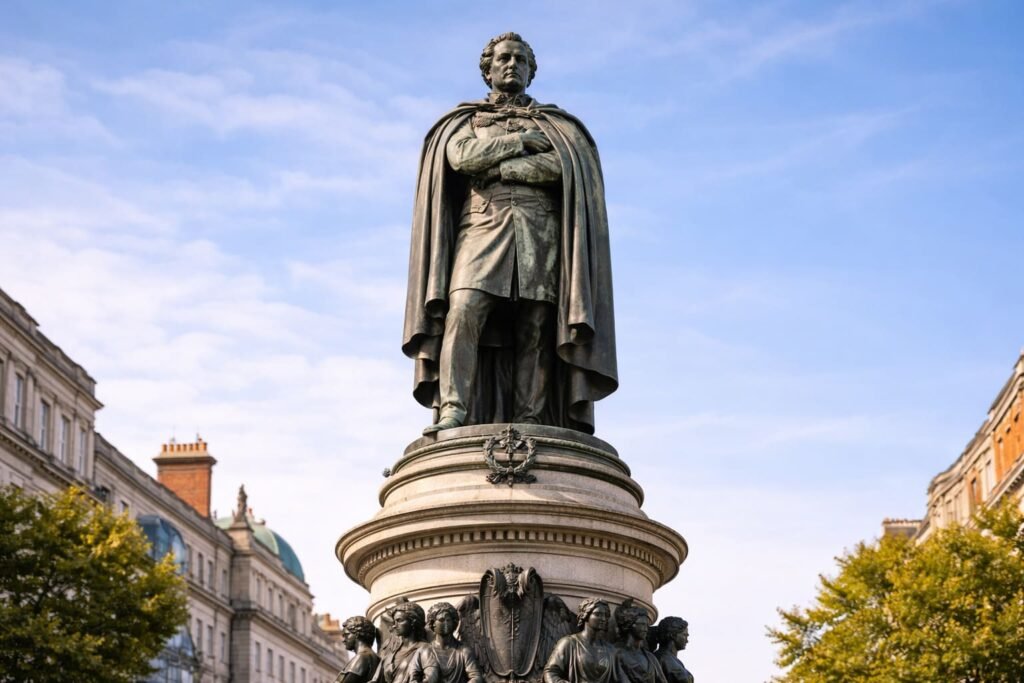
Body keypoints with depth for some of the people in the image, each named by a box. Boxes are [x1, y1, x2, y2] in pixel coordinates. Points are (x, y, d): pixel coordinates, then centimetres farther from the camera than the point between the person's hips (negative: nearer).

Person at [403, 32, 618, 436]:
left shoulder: (553, 124, 23)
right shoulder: (467, 119, 24)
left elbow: (558, 166, 0)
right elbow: (461, 156, 0)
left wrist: (493, 168, -3)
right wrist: (523, 139, 3)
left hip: (539, 232, 1)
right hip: (483, 225, -1)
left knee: (535, 332, -10)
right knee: (463, 313, -23)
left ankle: (531, 429, -17)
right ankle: (452, 413, -30)